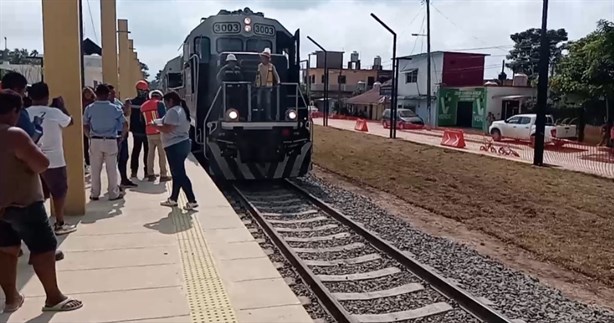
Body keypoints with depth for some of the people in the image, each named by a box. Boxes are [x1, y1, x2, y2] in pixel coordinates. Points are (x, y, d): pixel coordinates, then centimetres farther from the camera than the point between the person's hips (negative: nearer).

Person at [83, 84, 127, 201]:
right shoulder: (115, 108, -3)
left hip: (95, 141, 1)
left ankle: (95, 194, 16)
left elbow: (84, 126, -1)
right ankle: (114, 194, 12)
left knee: (95, 169, 10)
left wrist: (91, 135, 15)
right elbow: (125, 125, -2)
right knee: (112, 168, 6)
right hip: (110, 141, -1)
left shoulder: (89, 108, -1)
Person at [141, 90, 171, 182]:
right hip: (159, 132, -6)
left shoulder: (143, 105, 14)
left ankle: (150, 174, 14)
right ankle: (163, 175, -1)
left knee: (150, 153, 12)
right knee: (162, 154, -2)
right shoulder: (159, 103, -6)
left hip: (149, 133, 6)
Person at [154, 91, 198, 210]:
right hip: (183, 143, 11)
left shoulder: (173, 111, -15)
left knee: (179, 174, -8)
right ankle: (173, 199, 25)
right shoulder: (182, 110, 17)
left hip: (175, 146, -11)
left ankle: (192, 201, -9)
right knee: (177, 173, 16)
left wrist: (156, 125, -5)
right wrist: (160, 122, 17)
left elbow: (167, 129, -22)